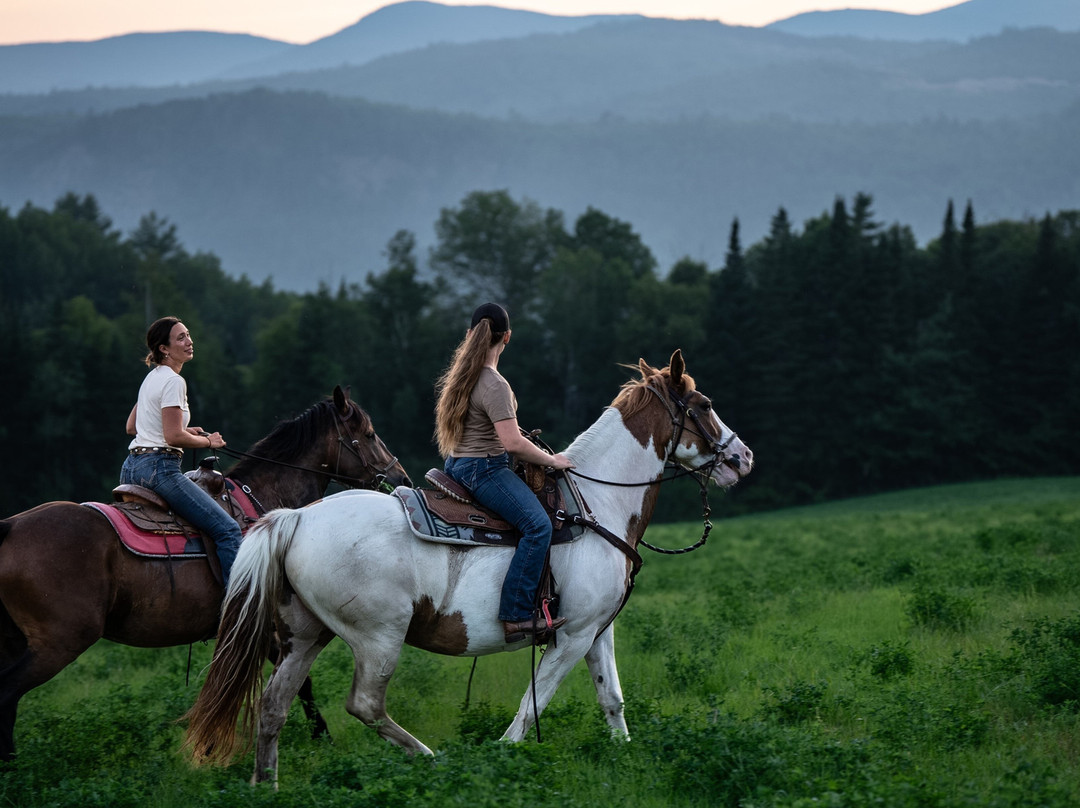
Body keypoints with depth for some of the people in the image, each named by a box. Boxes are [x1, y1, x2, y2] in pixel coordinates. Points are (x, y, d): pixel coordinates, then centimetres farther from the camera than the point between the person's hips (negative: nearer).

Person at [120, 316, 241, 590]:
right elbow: (174, 437, -18)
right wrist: (208, 441, -2)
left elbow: (131, 426, 26)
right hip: (159, 467, -10)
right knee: (227, 529, -15)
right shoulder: (173, 381, -12)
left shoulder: (152, 377, 17)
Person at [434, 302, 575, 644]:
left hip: (458, 464, 11)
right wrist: (552, 460, -10)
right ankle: (517, 615, -29)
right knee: (538, 525, -22)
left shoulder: (461, 373, 11)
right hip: (484, 468, -11)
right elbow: (512, 443, -23)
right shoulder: (494, 386, -18)